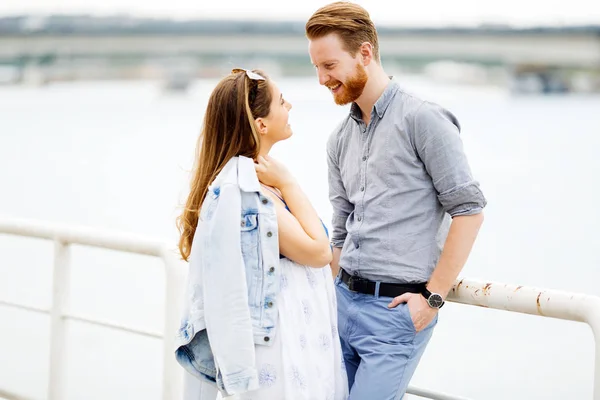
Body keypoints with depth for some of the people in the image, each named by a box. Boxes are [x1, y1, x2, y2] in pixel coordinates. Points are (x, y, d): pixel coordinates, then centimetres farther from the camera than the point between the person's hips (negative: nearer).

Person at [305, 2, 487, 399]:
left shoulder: (422, 120, -9)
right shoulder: (341, 139, 14)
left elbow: (468, 209, -12)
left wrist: (434, 297, -13)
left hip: (397, 308, -7)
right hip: (343, 300, 7)